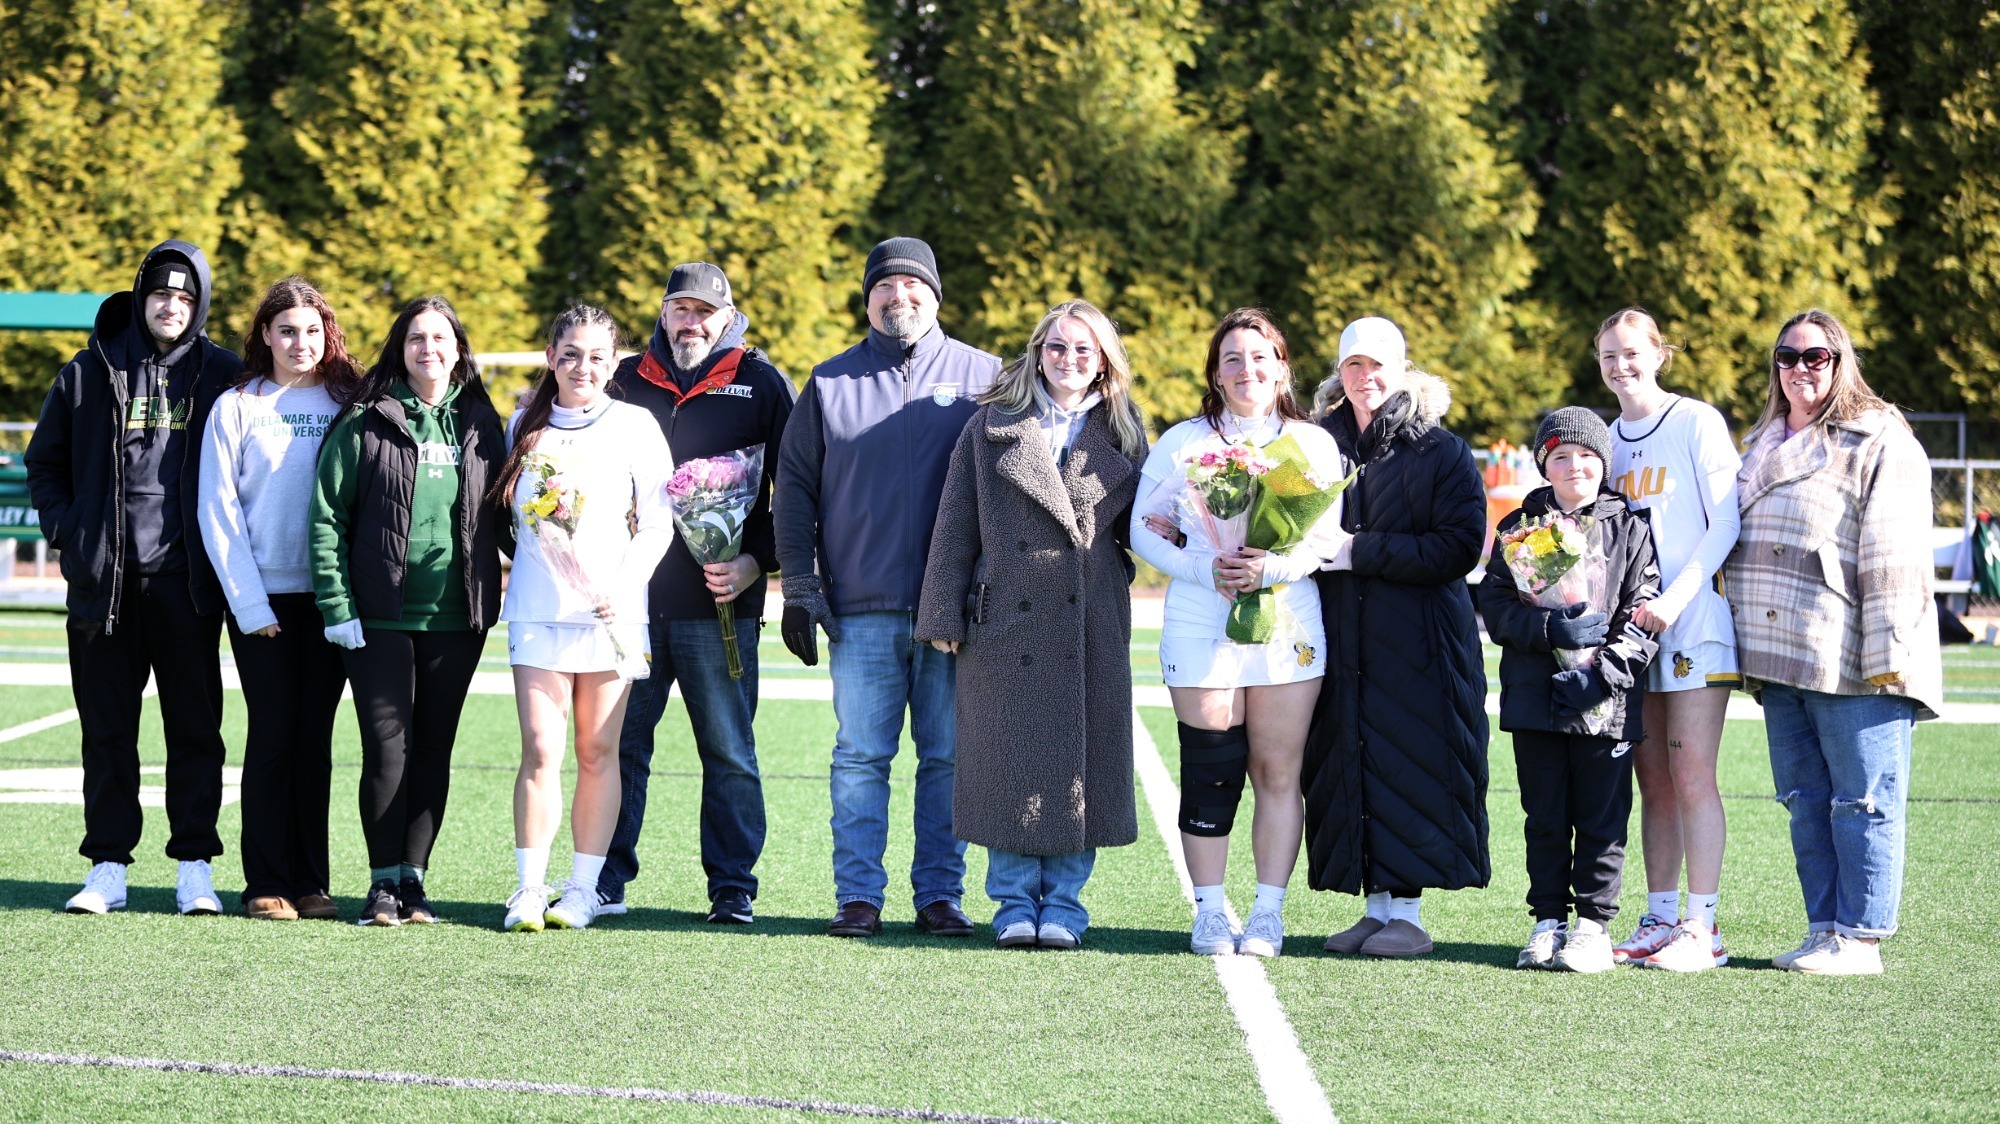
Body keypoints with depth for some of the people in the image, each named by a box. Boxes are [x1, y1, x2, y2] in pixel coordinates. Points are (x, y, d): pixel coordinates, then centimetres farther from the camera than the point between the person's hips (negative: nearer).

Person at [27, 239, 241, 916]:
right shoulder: (91, 373, 8)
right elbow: (45, 463, 16)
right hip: (104, 581, 1)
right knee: (107, 728, 4)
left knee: (195, 726, 1)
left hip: (187, 581, -1)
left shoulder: (224, 377, 5)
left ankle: (195, 868, 7)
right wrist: (66, 531, 3)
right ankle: (108, 868, 9)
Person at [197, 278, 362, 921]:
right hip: (263, 597, -2)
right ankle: (267, 884, 2)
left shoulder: (348, 404, 7)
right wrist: (249, 603, -8)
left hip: (330, 599, 2)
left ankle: (311, 882, 9)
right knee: (273, 733, -3)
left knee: (315, 737, 4)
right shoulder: (239, 407, 2)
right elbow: (218, 510, -1)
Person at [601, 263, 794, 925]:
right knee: (618, 745, 5)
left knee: (728, 754, 1)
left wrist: (755, 562, -9)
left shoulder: (762, 386, 5)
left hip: (719, 604, -2)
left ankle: (732, 890, 7)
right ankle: (605, 881, 12)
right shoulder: (626, 381, 13)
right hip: (629, 599, 2)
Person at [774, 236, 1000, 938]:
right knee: (860, 755, 0)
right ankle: (858, 896, 4)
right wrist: (798, 587, 2)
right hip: (861, 610, 1)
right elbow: (795, 486, 11)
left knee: (948, 756, 3)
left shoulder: (981, 378, 7)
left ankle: (940, 894, 9)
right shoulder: (831, 384, 10)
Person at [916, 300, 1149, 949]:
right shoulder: (993, 426, 7)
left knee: (1080, 760, 0)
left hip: (1091, 627, 1)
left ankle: (1063, 902, 9)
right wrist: (945, 615, 0)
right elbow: (956, 525, 5)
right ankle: (1016, 901, 10)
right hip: (1007, 621, -1)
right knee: (1010, 757, 1)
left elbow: (1134, 525, 16)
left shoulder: (1120, 433, 11)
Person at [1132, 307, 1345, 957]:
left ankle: (1268, 915, 6)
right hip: (1201, 627, 0)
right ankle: (1209, 913, 7)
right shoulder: (1182, 442, 8)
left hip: (1289, 628, 1)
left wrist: (1271, 568, -18)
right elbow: (1145, 529, 4)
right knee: (1210, 770, -2)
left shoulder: (1313, 444, 8)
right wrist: (1205, 569, -12)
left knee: (1278, 772, 1)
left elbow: (1327, 536, 0)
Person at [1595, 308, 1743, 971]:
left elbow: (1728, 522, -9)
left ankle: (1703, 928, -10)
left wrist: (1677, 597, -18)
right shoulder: (1609, 440, 15)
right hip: (1634, 625, 6)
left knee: (1691, 774, -10)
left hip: (1696, 618, -6)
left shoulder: (1697, 423, -4)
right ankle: (1660, 918, 10)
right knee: (1653, 780, 6)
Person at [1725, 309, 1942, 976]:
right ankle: (1824, 930, 17)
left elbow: (1894, 558, -10)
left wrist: (1888, 656, -16)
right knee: (1805, 803, 10)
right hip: (1779, 664, 8)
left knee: (1863, 801, -4)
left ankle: (1860, 939, 0)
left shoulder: (1878, 444, -4)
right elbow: (1738, 548, 27)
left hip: (1851, 667, -8)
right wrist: (1753, 655, 21)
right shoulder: (1763, 446, 20)